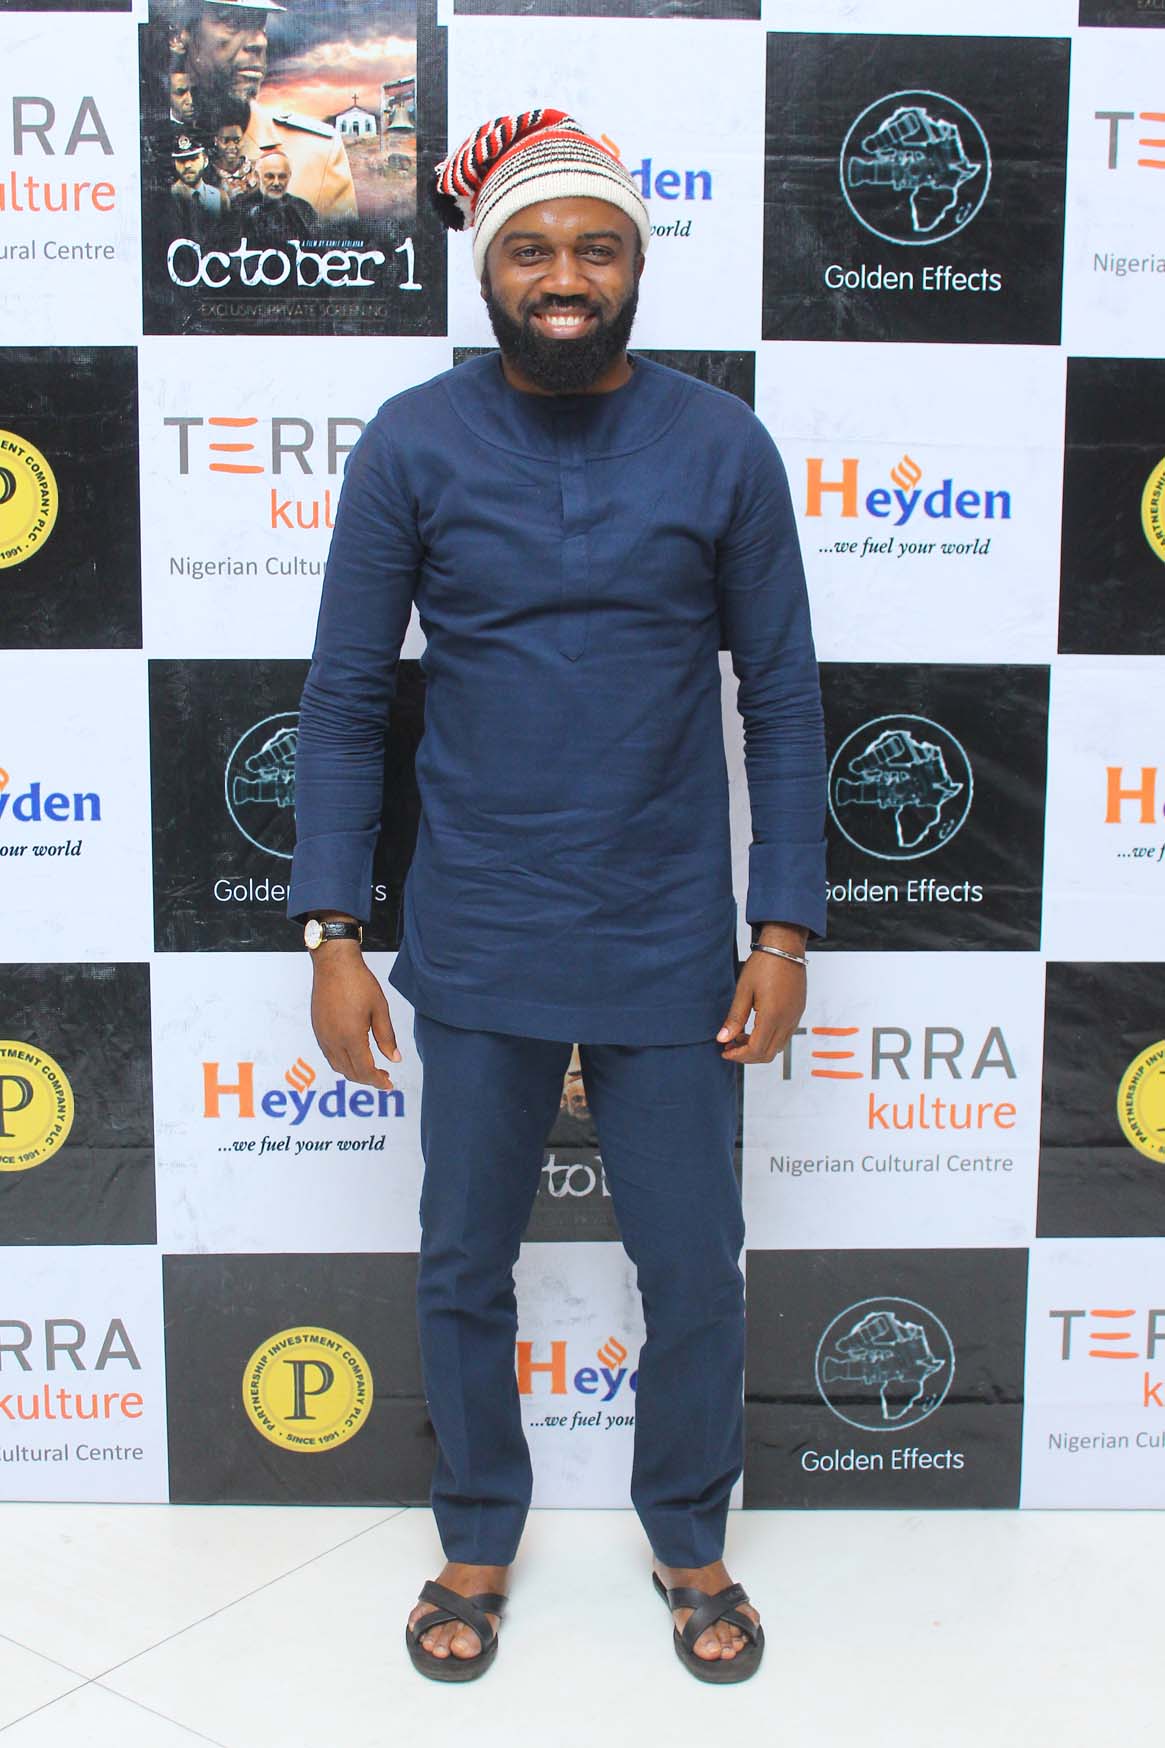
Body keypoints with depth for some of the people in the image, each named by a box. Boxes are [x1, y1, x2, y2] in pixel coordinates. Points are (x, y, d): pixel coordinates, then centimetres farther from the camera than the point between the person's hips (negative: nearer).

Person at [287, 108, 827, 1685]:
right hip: (477, 951, 0)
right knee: (464, 1267, 14)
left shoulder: (723, 449, -3)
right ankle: (479, 1541, 38)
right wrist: (332, 932, -6)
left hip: (671, 949, 0)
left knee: (695, 1272, 11)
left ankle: (691, 1542, 37)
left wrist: (787, 927, -4)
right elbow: (345, 700, -1)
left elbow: (783, 699, 1)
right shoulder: (412, 447, -3)